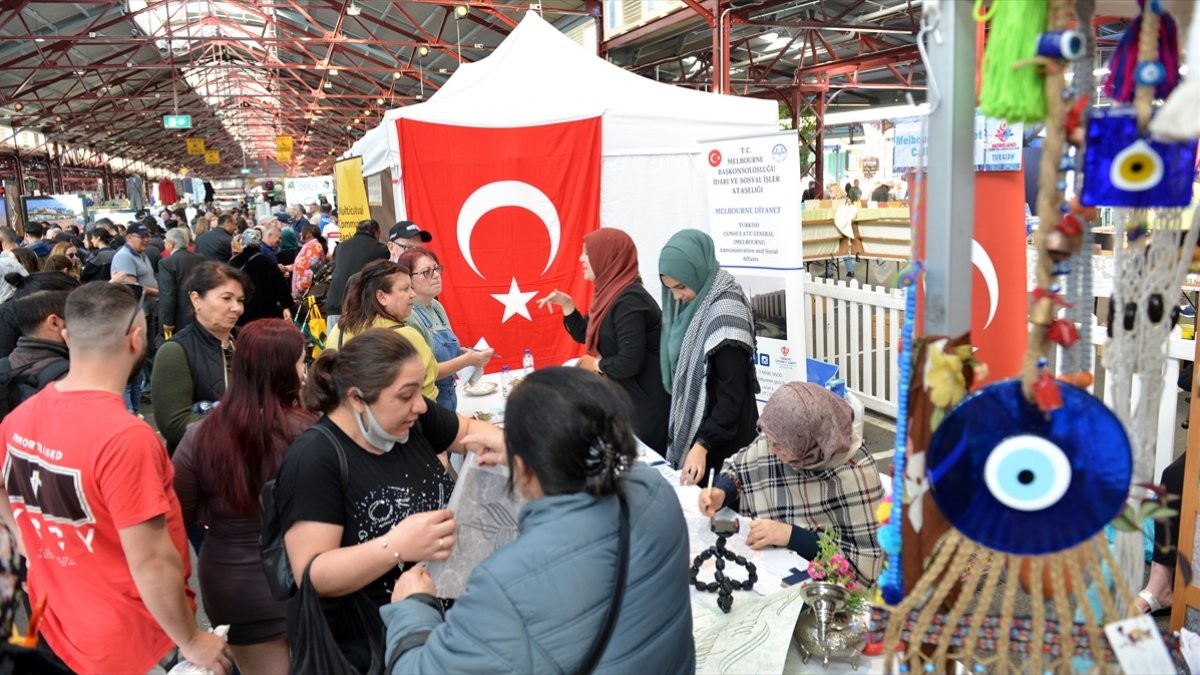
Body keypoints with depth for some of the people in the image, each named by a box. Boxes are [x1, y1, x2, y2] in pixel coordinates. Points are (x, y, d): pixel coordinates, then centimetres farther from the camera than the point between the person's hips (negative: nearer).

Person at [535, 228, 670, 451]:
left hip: (646, 400, -9)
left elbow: (629, 363, -29)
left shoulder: (629, 301, -23)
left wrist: (597, 365, -11)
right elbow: (584, 335, 17)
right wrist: (566, 304, 3)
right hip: (626, 395, 9)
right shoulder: (611, 293, 5)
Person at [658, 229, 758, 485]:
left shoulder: (726, 313, -22)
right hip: (691, 425, 8)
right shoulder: (692, 304, 4)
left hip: (722, 440, -8)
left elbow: (732, 394, -24)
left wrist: (702, 445, -29)